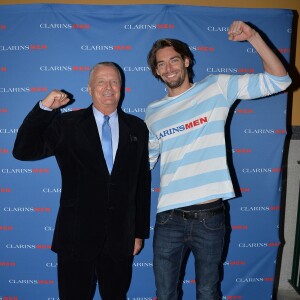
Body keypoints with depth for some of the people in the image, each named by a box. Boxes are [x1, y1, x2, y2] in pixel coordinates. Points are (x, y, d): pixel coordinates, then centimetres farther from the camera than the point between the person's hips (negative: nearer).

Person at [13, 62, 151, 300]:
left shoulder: (137, 128, 5)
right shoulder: (67, 124, 0)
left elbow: (143, 182, 6)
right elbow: (23, 151, -7)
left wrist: (140, 232, 7)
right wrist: (45, 107, -14)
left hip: (121, 238, 2)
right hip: (77, 236, -1)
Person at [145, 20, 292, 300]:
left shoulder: (217, 87, 0)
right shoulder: (153, 112, 8)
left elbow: (278, 80, -4)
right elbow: (145, 161, 17)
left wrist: (253, 37, -13)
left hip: (210, 216, -2)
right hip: (169, 218, 2)